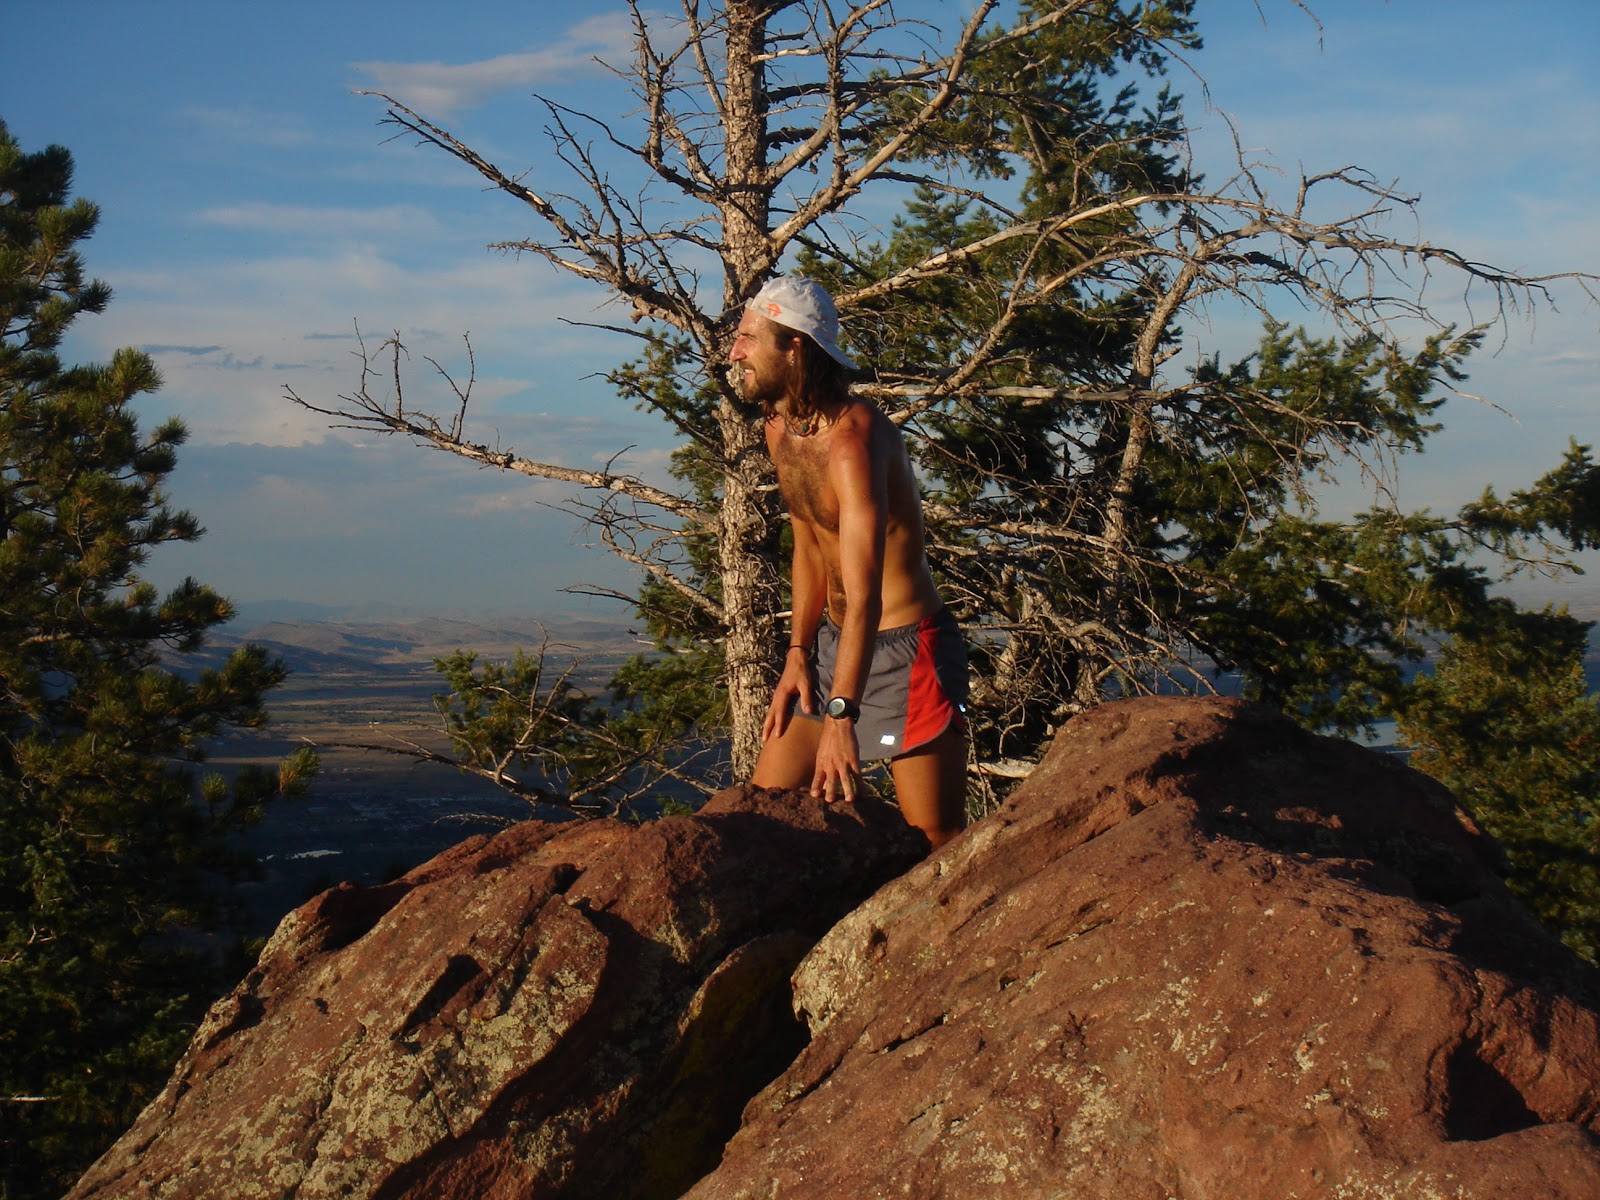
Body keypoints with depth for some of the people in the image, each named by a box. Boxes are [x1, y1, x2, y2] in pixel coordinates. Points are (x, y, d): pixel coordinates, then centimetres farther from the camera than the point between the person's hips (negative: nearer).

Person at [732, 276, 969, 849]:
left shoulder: (852, 436, -23)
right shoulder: (778, 429, 5)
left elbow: (864, 591, -30)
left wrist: (841, 716, -35)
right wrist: (797, 654, 7)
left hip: (905, 648, -8)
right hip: (832, 641, 9)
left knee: (940, 845, -7)